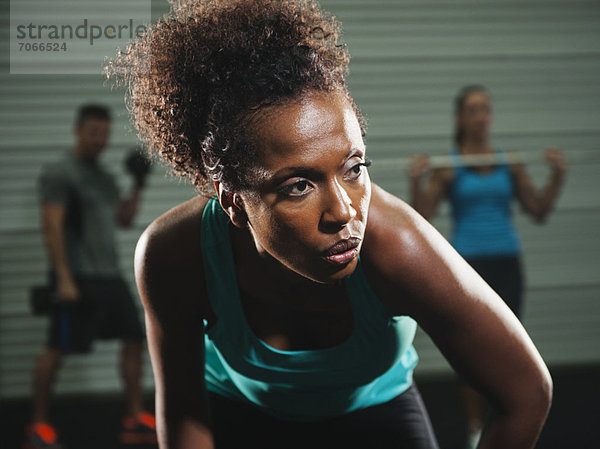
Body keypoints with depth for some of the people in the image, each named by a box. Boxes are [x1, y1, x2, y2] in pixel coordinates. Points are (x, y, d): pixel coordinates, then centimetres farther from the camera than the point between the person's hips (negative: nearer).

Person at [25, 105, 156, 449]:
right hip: (78, 278, -8)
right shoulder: (59, 174, -10)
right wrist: (64, 279, -22)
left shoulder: (105, 177, 17)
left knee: (135, 339, 5)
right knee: (58, 349, -5)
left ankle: (136, 420, 11)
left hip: (109, 275, 9)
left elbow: (124, 220, 22)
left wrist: (139, 185, 9)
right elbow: (52, 227, -17)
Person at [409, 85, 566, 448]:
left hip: (506, 263, 2)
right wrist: (416, 181, -22)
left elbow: (539, 211, 10)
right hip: (468, 264, -2)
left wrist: (558, 176, -1)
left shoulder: (510, 164, 6)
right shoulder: (447, 167, -2)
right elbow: (422, 217, -7)